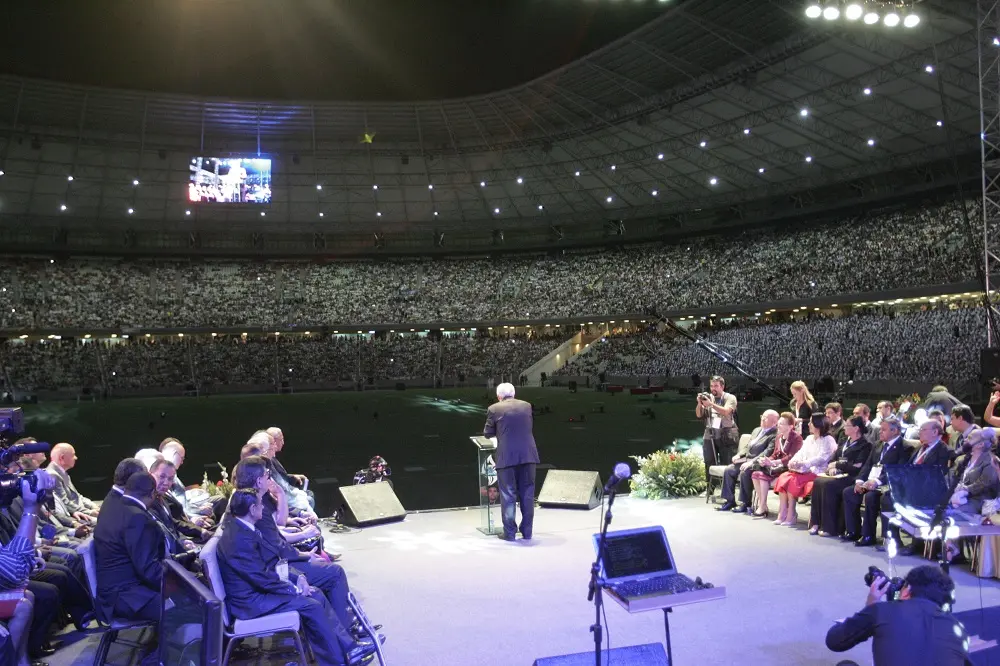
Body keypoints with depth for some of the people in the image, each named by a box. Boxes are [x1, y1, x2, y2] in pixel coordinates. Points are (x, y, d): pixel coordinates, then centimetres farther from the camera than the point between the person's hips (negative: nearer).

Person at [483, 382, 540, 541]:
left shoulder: (494, 409, -2)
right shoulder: (526, 405, 9)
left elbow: (487, 433, 4)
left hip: (507, 457, -3)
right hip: (528, 455, 3)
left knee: (508, 496, 6)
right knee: (527, 495, 11)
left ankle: (509, 532, 11)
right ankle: (527, 531, 17)